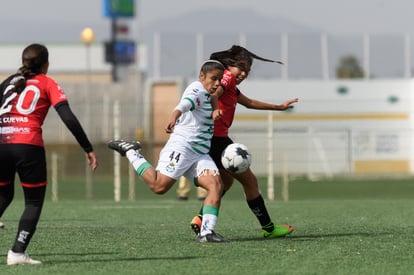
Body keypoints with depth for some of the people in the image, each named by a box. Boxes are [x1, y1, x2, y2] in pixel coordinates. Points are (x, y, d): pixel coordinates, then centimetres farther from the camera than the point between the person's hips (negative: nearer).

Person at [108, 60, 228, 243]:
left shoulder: (207, 95, 20)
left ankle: (206, 232, -18)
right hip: (182, 147, -9)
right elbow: (184, 105, -29)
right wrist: (173, 119, -51)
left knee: (216, 185, -11)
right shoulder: (196, 89, -8)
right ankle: (131, 152, 5)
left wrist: (215, 110, 18)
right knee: (159, 185, -15)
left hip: (200, 154, 9)